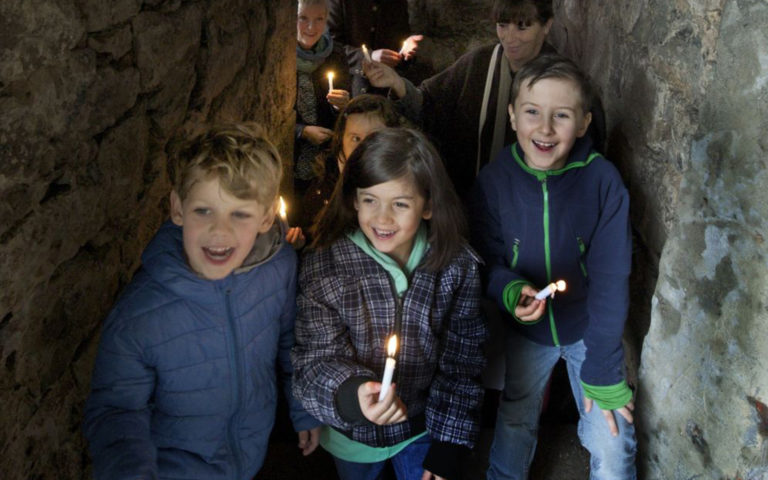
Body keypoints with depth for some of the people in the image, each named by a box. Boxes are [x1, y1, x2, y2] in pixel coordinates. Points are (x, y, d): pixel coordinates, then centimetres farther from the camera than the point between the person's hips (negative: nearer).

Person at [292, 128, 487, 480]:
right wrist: (352, 395, -43)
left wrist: (448, 447, -7)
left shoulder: (457, 265, -16)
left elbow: (462, 361, -8)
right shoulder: (323, 266, -22)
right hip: (353, 435, 0)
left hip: (425, 427, 1)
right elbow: (316, 360, -21)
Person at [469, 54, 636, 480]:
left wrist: (602, 371, -17)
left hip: (589, 327, -1)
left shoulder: (603, 181, -23)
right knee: (513, 430, 20)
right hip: (525, 332, 2)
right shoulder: (494, 179, -18)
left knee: (611, 444, 6)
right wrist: (511, 292, -29)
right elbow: (488, 260, -7)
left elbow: (610, 279, -19)